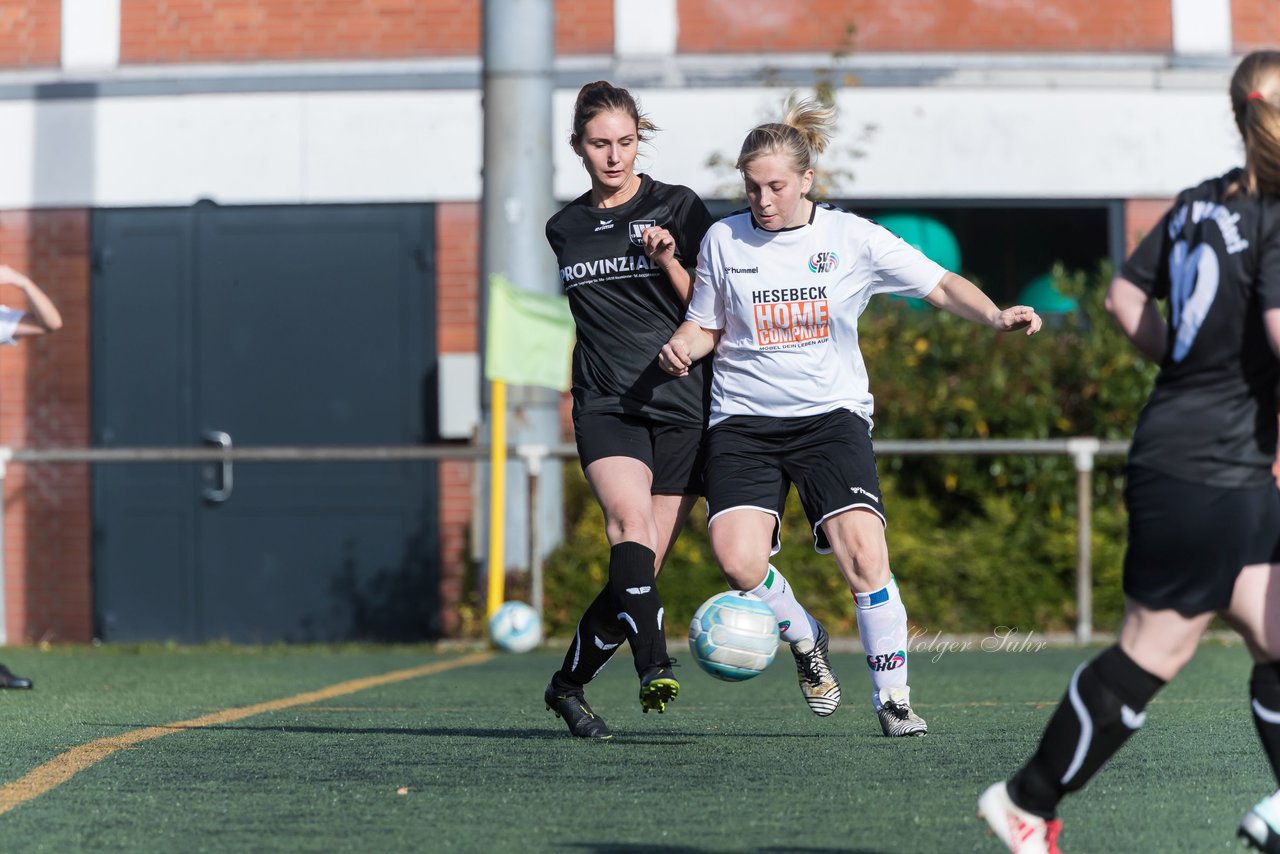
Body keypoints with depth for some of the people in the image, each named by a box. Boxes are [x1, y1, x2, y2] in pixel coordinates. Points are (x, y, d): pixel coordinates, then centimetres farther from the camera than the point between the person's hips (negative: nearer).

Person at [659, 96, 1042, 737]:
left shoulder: (850, 238, 0)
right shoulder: (724, 240, 4)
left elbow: (941, 287, 1)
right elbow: (705, 326, 16)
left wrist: (996, 316, -17)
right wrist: (681, 347, -7)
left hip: (830, 414, -1)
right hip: (744, 420, 1)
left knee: (862, 551, -21)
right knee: (738, 562, -20)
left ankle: (892, 696, -6)